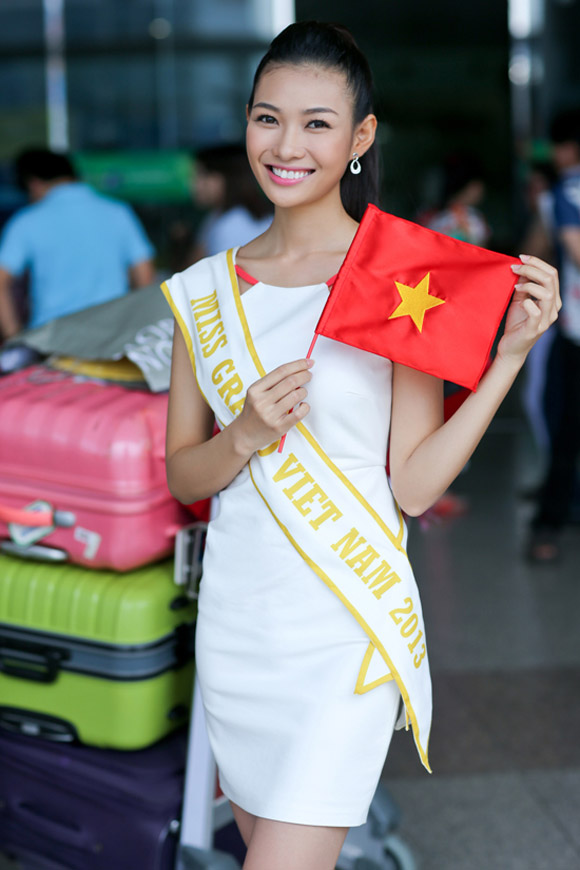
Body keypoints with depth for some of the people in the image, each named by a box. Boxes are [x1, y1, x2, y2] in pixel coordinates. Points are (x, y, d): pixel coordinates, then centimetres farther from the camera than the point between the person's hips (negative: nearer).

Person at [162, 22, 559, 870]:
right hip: (235, 617, 5)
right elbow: (181, 475, 6)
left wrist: (512, 353, -17)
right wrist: (246, 436, -14)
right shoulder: (206, 289, 4)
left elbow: (415, 484, -10)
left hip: (346, 627, -4)